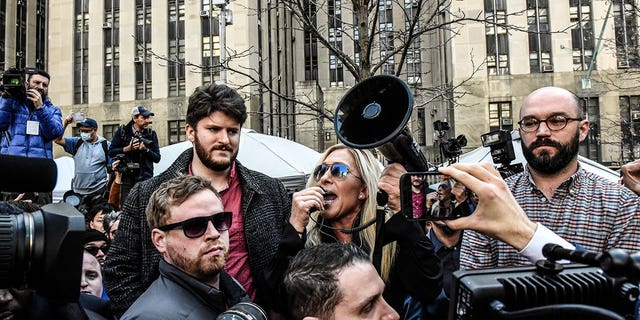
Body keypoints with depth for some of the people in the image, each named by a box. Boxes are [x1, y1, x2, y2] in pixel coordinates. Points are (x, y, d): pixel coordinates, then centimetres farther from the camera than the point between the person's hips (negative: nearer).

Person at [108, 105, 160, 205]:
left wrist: (146, 150, -11)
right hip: (126, 178, 0)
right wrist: (127, 149, -8)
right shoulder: (122, 131, 7)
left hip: (145, 179, 1)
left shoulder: (151, 134, 10)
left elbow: (157, 158, 6)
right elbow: (111, 152, 5)